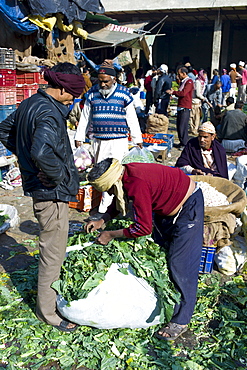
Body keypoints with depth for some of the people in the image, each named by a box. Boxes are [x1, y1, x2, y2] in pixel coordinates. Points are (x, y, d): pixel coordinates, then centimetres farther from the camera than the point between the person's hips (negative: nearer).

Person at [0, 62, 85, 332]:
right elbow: (42, 152, -41)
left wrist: (23, 155, 16)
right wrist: (59, 175, -24)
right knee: (53, 251, 4)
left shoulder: (29, 104, 7)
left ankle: (48, 290, 46)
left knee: (50, 245, 26)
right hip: (52, 192, -10)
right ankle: (48, 310, 20)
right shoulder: (49, 113, -24)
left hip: (36, 185, 10)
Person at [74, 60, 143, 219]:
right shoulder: (92, 94, 5)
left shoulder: (124, 94, -2)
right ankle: (111, 202, 24)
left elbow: (132, 119, 4)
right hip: (99, 140, 4)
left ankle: (104, 209, -5)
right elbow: (85, 118, 13)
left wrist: (138, 140, 7)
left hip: (119, 140, -4)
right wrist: (79, 137, 12)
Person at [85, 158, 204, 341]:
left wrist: (111, 235, -17)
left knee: (180, 264, -9)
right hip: (166, 205, 10)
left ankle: (181, 321, 1)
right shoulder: (125, 174, -8)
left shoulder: (137, 185, -35)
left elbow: (143, 228, -28)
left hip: (188, 206, -10)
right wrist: (102, 220, -1)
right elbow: (119, 202, 12)